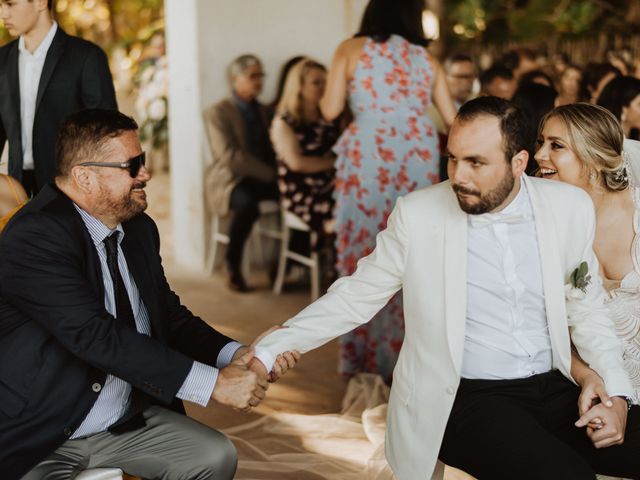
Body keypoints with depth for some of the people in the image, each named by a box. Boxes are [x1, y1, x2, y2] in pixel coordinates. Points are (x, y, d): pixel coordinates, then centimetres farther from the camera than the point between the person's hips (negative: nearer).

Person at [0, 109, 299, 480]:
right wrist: (213, 383, -28)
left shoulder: (139, 229, 4)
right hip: (38, 437, -7)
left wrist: (235, 355, -8)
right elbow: (96, 335, -28)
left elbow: (170, 316, 12)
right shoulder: (34, 238, -21)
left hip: (126, 421, 8)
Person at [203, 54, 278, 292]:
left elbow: (272, 149, 15)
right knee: (247, 203, -39)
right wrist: (271, 174, -21)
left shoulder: (263, 111, 17)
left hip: (261, 178, 6)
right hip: (229, 179, -6)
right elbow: (230, 157, -16)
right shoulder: (217, 112, -5)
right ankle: (232, 264, -19)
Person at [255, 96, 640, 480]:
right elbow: (356, 297, 1)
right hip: (466, 401, -3)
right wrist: (265, 353, -7)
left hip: (555, 391, 4)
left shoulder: (570, 207, 1)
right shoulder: (418, 214, -6)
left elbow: (587, 309, 10)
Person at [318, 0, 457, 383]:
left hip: (367, 156, -2)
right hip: (418, 157, 3)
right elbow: (452, 119, 14)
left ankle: (364, 356, 7)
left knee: (364, 249, 3)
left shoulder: (351, 50, 5)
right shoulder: (427, 60, 13)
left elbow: (331, 110, 1)